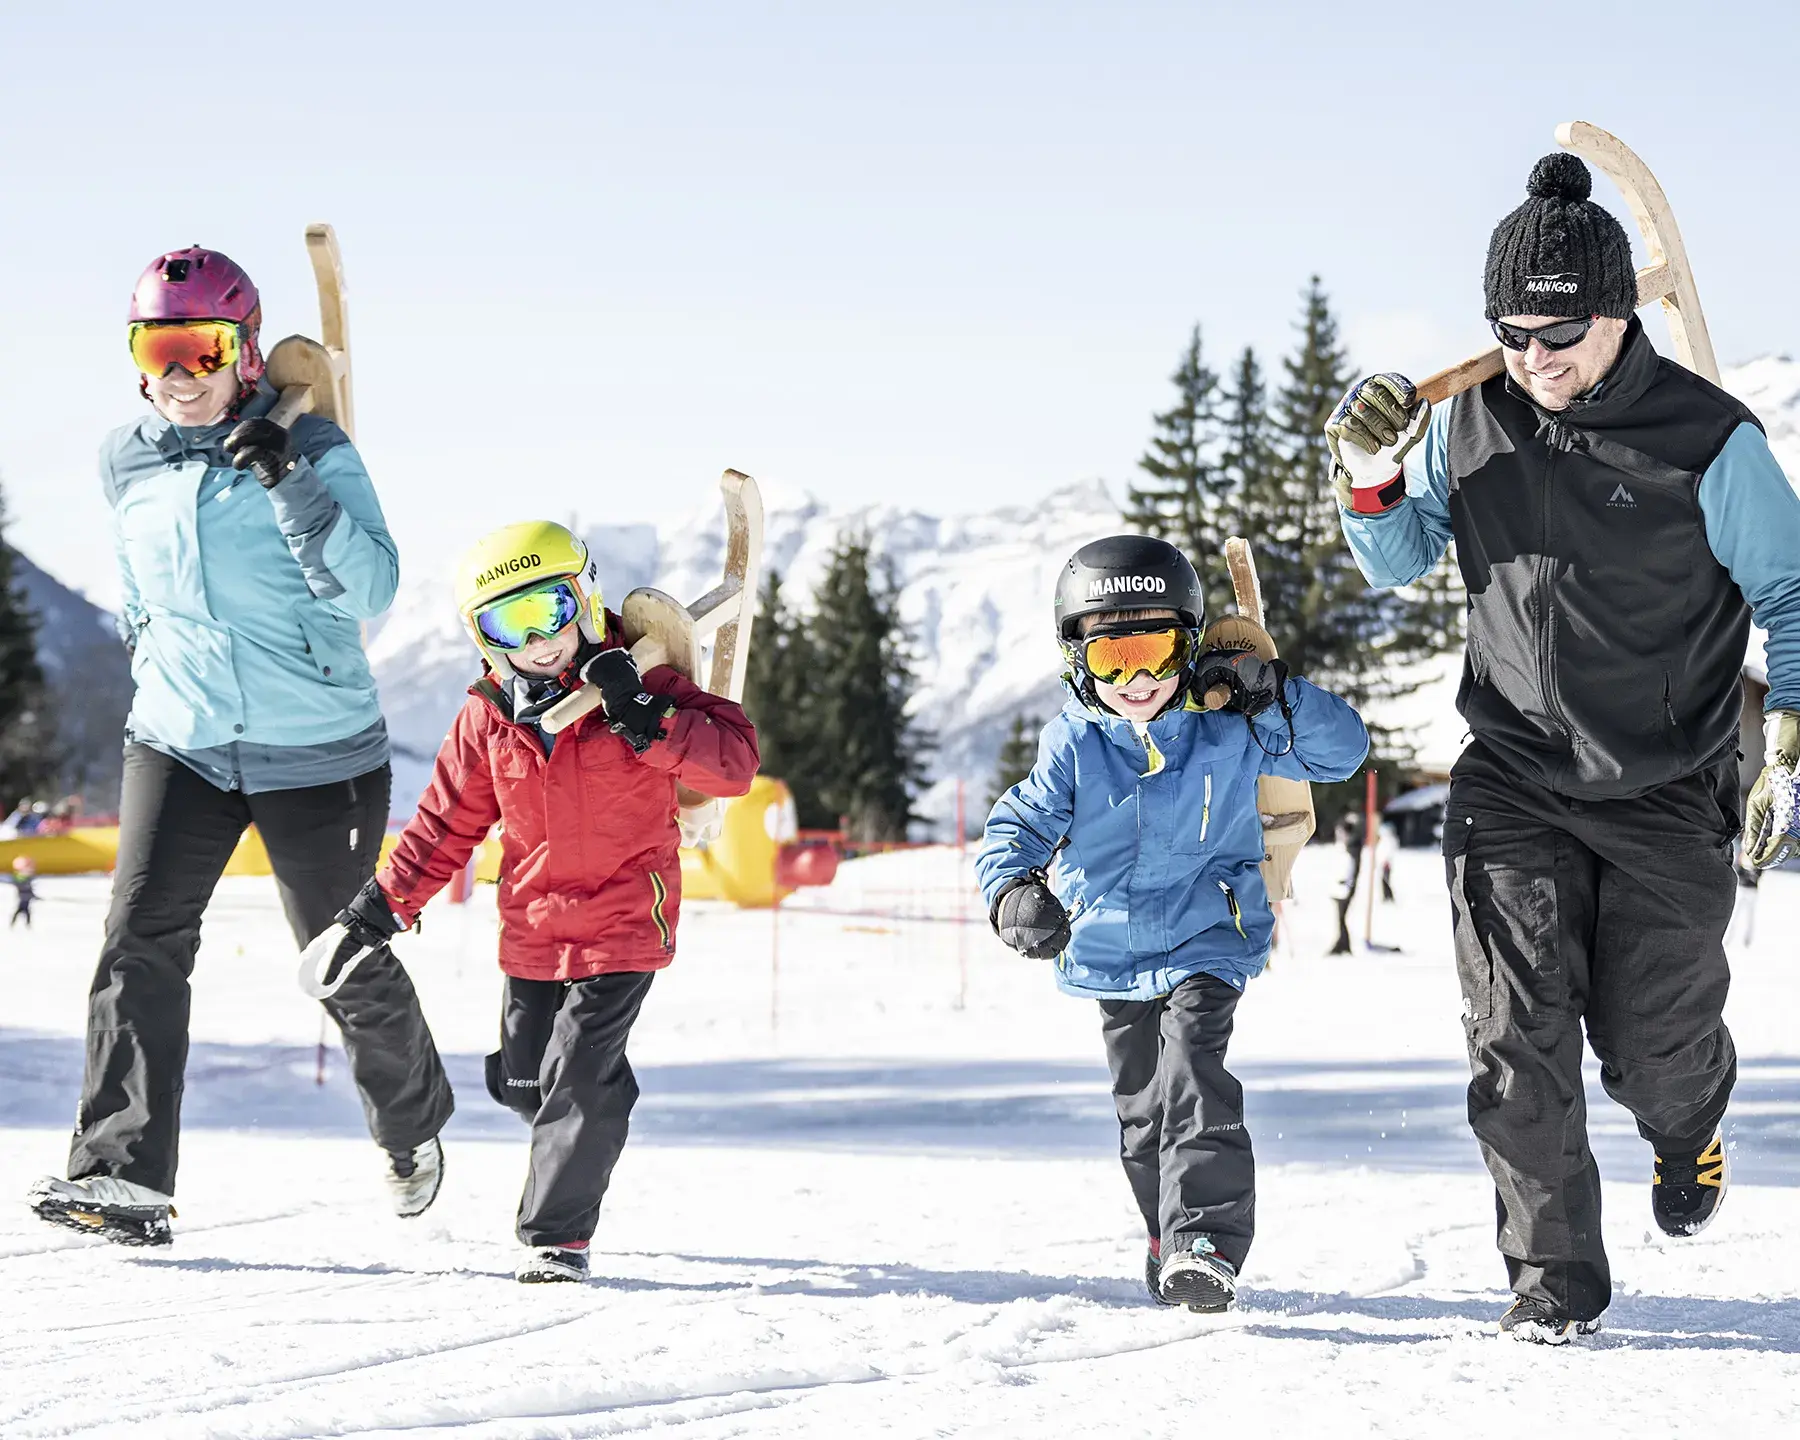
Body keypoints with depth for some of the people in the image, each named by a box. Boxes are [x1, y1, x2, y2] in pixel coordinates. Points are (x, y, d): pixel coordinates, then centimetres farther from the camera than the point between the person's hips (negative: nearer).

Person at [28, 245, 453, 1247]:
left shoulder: (312, 453, -11)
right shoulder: (128, 463, 4)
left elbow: (371, 590, -21)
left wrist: (290, 484, -30)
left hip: (319, 752, -3)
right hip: (180, 744, 3)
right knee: (142, 940, -16)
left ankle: (415, 1123, 36)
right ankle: (124, 1175, -21)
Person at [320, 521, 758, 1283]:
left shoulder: (636, 687, -9)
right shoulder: (485, 720, 0)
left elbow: (734, 761, -17)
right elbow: (447, 823, 8)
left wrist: (647, 721, -29)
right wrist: (384, 905, 2)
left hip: (623, 919, -5)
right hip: (533, 926, 5)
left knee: (579, 1077, -12)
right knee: (521, 1078, 12)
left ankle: (557, 1234, -1)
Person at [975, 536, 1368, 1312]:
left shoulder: (1228, 730, -8)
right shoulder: (1072, 747, -7)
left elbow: (1342, 750, -3)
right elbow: (1016, 826, -8)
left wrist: (1275, 696, -19)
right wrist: (1013, 889, -30)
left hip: (1205, 942, -3)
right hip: (1110, 952, 3)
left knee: (1192, 1076, -24)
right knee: (1142, 1109, 13)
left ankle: (1207, 1240, -26)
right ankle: (1173, 1245, 30)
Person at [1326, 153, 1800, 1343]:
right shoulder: (1469, 422, -3)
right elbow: (1401, 563, 13)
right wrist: (1371, 484, -8)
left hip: (1667, 793, -2)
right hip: (1514, 778, 2)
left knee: (1649, 1045, 6)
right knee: (1518, 1031, -8)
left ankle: (1688, 1121, 44)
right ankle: (1555, 1274, 5)